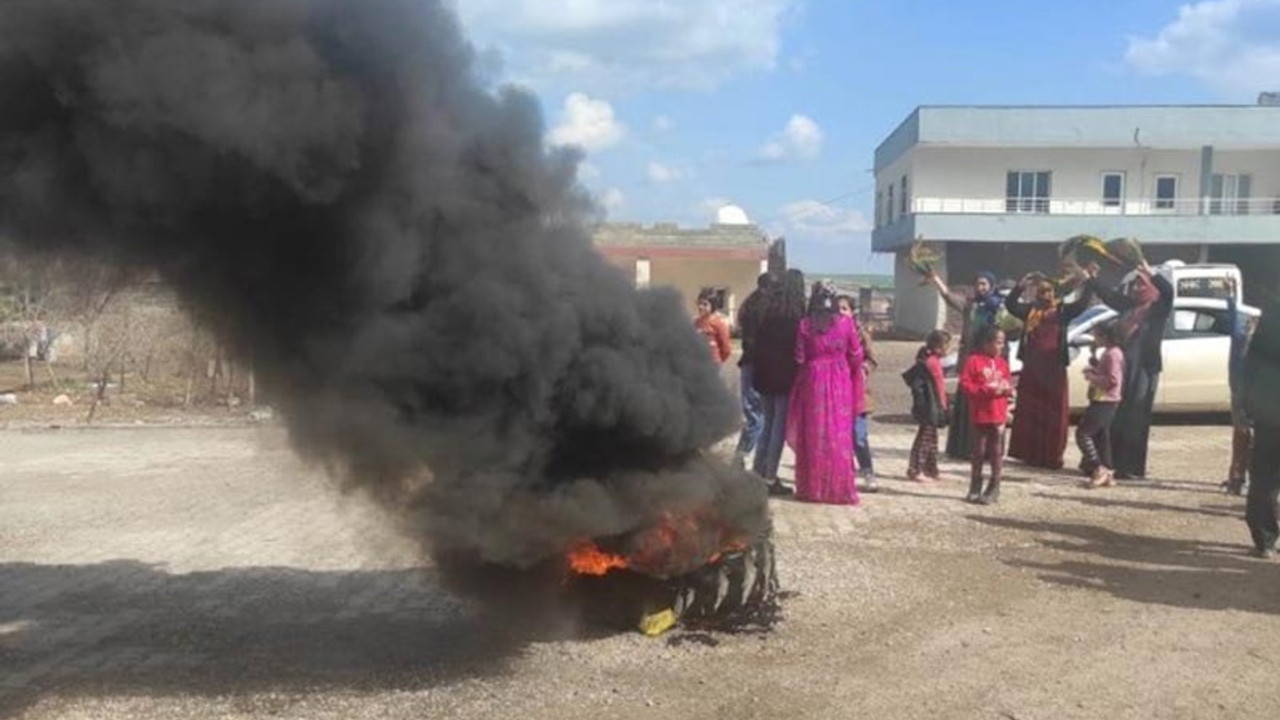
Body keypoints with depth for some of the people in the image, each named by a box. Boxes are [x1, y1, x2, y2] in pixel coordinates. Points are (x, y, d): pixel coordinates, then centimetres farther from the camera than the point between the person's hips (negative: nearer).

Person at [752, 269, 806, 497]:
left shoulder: (767, 310, 5)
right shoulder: (796, 316, -10)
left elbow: (756, 343, 6)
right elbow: (800, 349, -9)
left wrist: (758, 371, 11)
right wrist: (797, 372, 1)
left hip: (765, 375, 5)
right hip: (785, 376, -5)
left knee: (768, 423, 16)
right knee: (780, 426, 1)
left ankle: (757, 473, 17)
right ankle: (770, 478, 1)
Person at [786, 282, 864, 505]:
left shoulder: (805, 325, -3)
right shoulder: (846, 323, -3)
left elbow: (799, 358, -1)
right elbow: (856, 356, 2)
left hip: (813, 382, 0)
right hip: (840, 382, 0)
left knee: (814, 436, 6)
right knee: (839, 436, 5)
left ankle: (813, 488, 10)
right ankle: (840, 489, 7)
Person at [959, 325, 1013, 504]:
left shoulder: (1002, 362, 8)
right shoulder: (974, 360, -7)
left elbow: (1009, 383, 14)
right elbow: (965, 385, -12)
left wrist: (1006, 388, -9)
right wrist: (986, 389, -20)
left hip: (999, 415, 4)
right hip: (980, 414, -3)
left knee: (997, 453, 4)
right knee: (978, 452, 7)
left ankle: (994, 490, 12)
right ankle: (975, 489, 17)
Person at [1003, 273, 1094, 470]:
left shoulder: (1062, 310, 5)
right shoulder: (1030, 310, 9)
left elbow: (1083, 303, -8)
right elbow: (1010, 304, -2)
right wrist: (1022, 285, -14)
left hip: (1054, 369, -2)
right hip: (1031, 368, 2)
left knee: (1054, 413, -1)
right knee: (1029, 412, 5)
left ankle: (1052, 456, 4)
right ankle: (1031, 454, 14)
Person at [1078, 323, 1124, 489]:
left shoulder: (1113, 354, -17)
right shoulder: (1108, 353, 15)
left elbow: (1113, 380, -24)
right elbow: (1101, 372, 24)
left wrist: (1091, 377, -17)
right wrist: (1093, 355, 14)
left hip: (1105, 402, -10)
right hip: (1102, 401, 10)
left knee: (1083, 433, -10)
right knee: (1101, 436, 12)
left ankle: (1099, 469, -10)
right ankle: (1106, 474, 15)